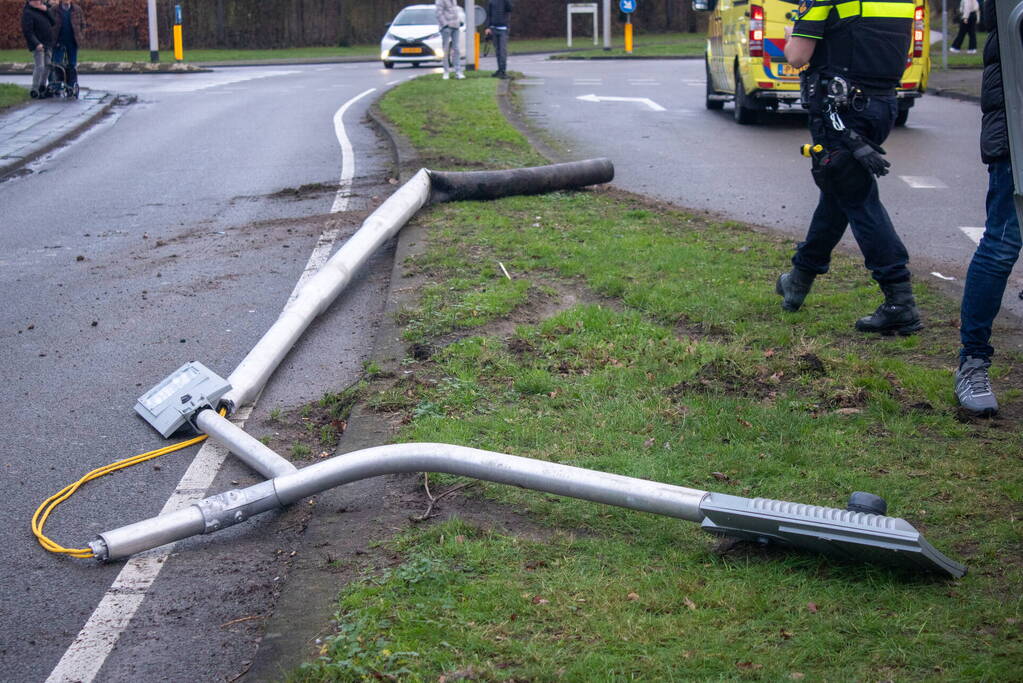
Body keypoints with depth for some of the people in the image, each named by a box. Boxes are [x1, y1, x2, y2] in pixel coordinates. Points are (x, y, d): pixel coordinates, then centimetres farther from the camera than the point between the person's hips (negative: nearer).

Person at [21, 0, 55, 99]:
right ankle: (34, 90, -11)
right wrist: (37, 44, -27)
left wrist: (46, 11, -8)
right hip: (38, 45, -8)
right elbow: (27, 31, -17)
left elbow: (52, 22, 5)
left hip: (48, 44, 8)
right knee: (40, 66, -14)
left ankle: (42, 87, 22)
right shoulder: (27, 13, -10)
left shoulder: (42, 8, 13)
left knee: (47, 66, 10)